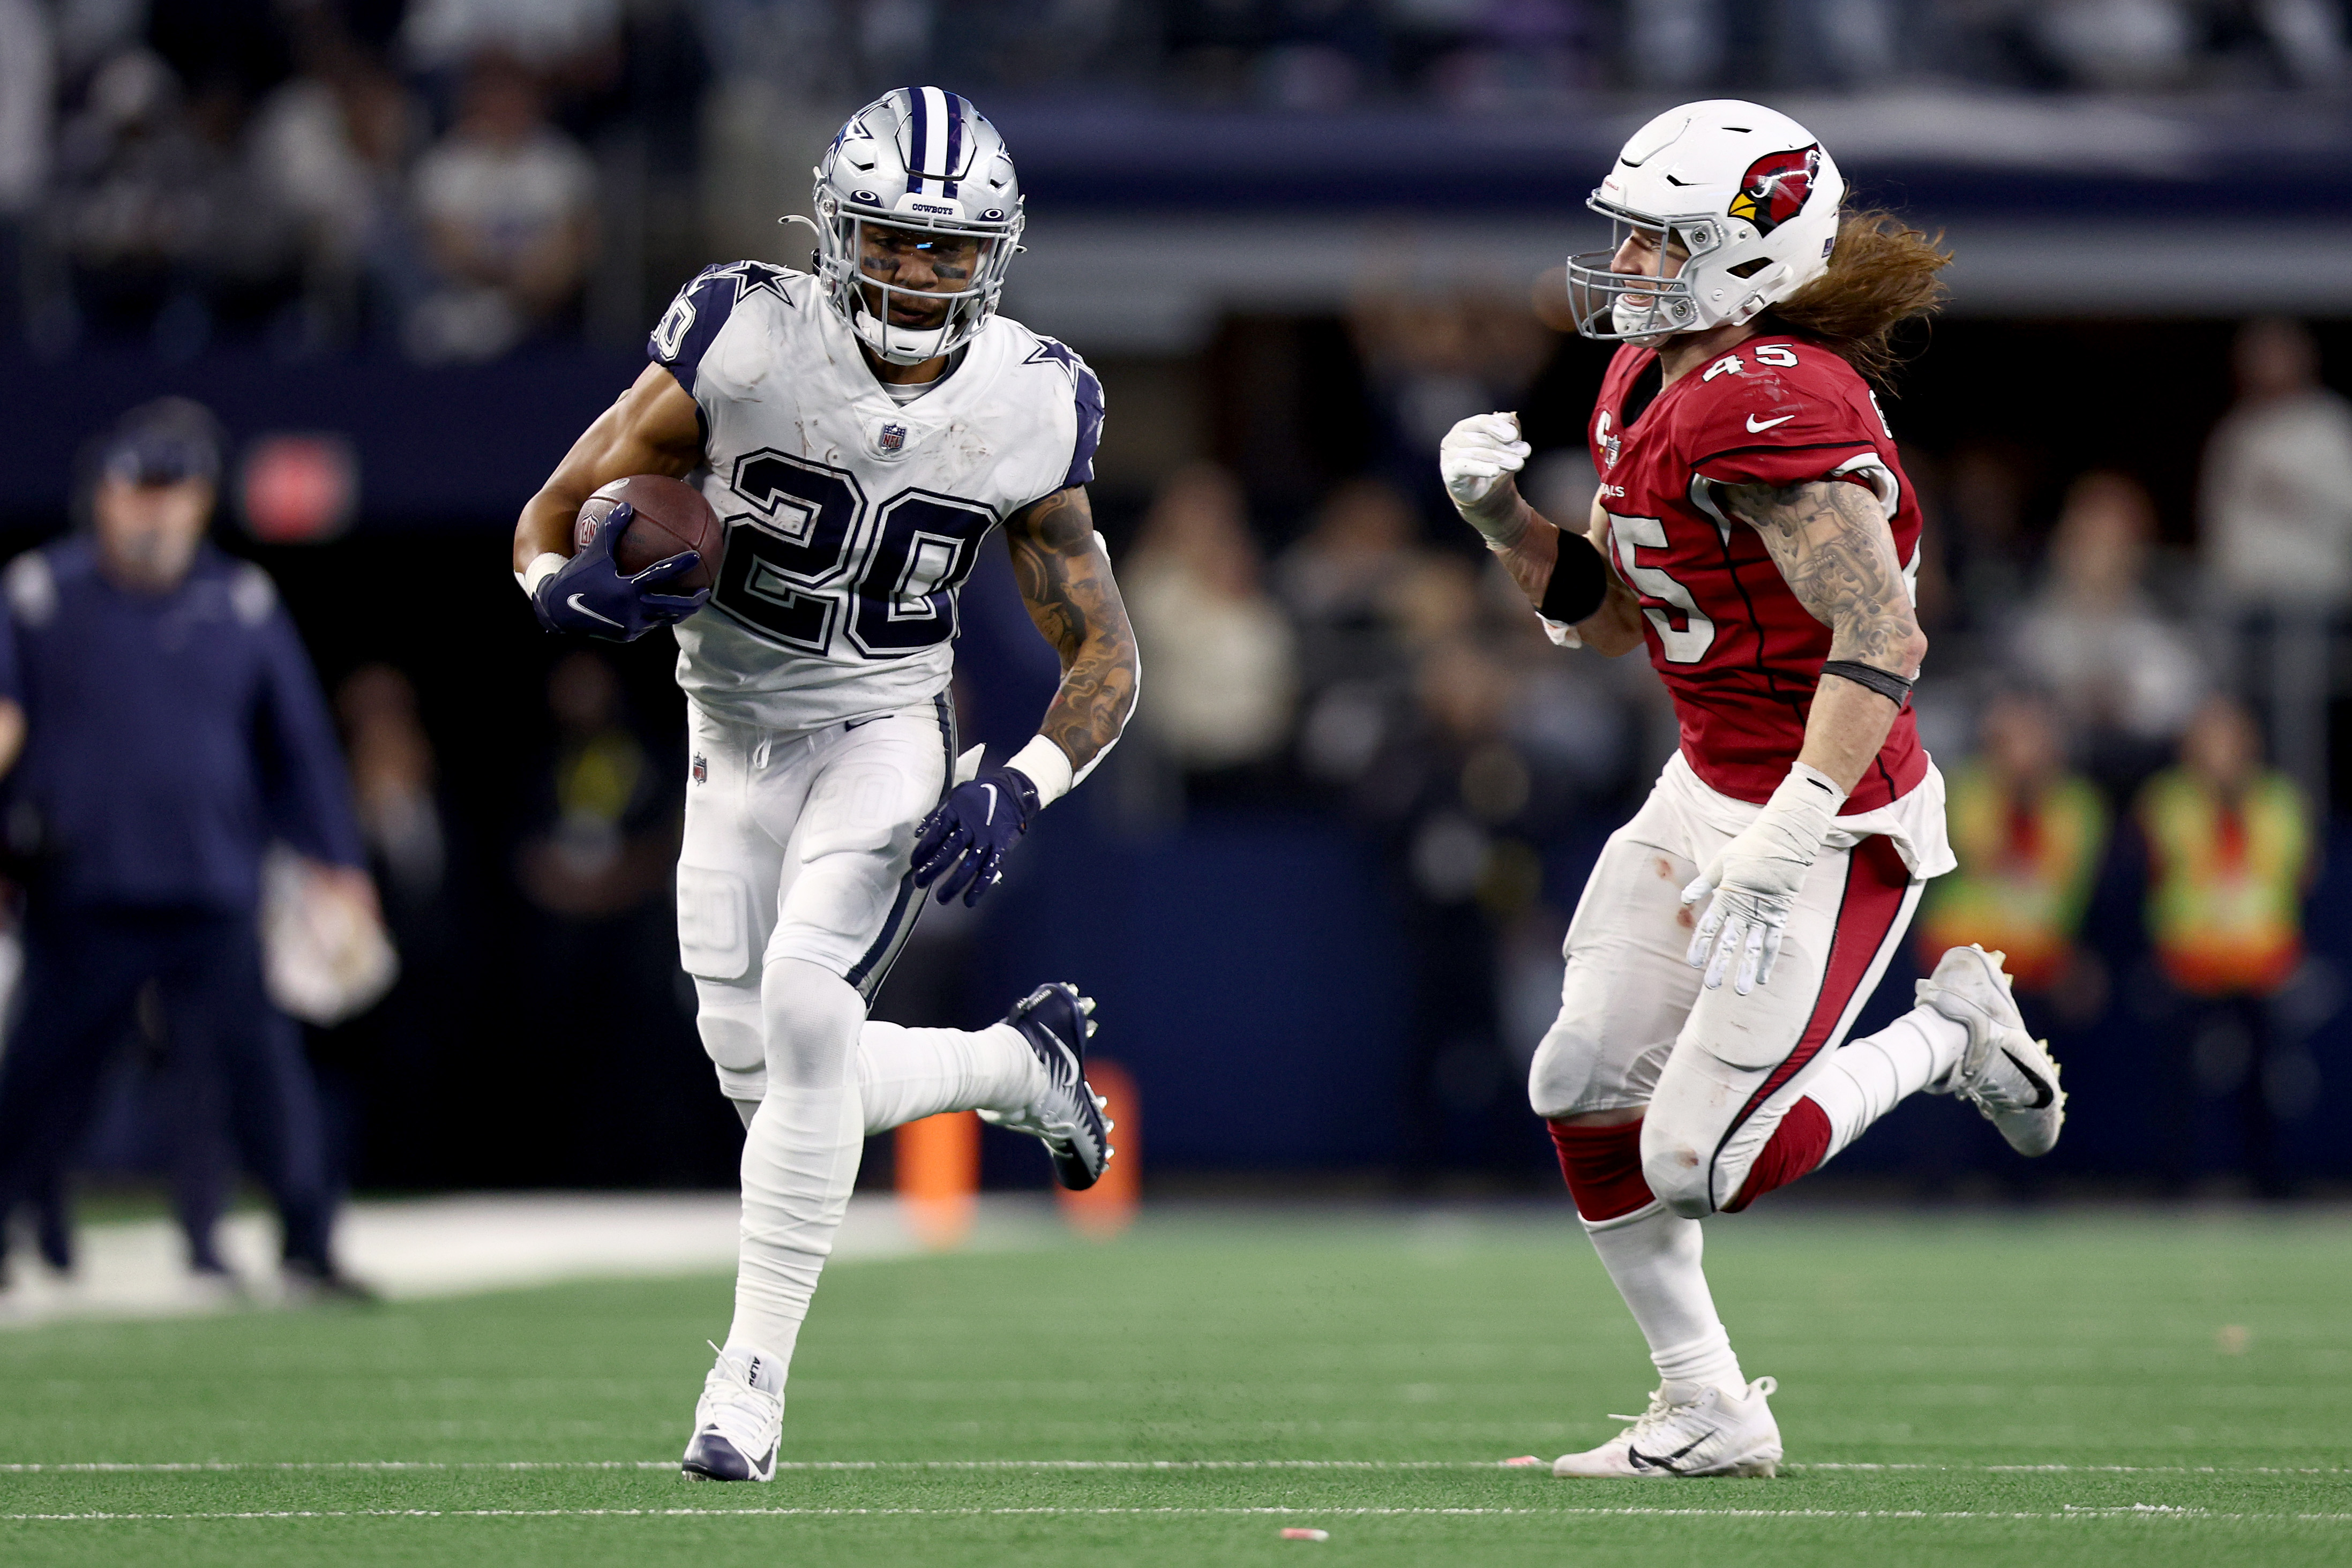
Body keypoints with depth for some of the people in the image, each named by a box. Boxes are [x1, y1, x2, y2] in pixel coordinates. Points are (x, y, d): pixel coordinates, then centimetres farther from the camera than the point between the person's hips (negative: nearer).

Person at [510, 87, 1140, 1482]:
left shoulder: (1029, 410, -11)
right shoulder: (749, 344, -17)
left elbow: (1104, 655, -3)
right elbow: (553, 519, -11)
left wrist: (1019, 789, -22)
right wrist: (580, 589, -35)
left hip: (889, 732, -2)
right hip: (740, 732, 2)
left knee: (804, 996, -25)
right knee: (770, 1083, 2)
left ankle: (757, 1368, -17)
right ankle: (1022, 1066, 32)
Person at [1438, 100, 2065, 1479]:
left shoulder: (1771, 408, -24)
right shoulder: (1651, 387, 7)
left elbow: (1881, 638, -29)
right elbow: (1610, 617, 16)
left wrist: (1796, 829, -33)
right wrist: (1502, 512, 0)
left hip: (1835, 816, -10)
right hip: (1708, 792, 10)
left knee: (1703, 1162, -9)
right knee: (1585, 1092, 8)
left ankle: (1952, 1032, 13)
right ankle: (1709, 1414, 20)